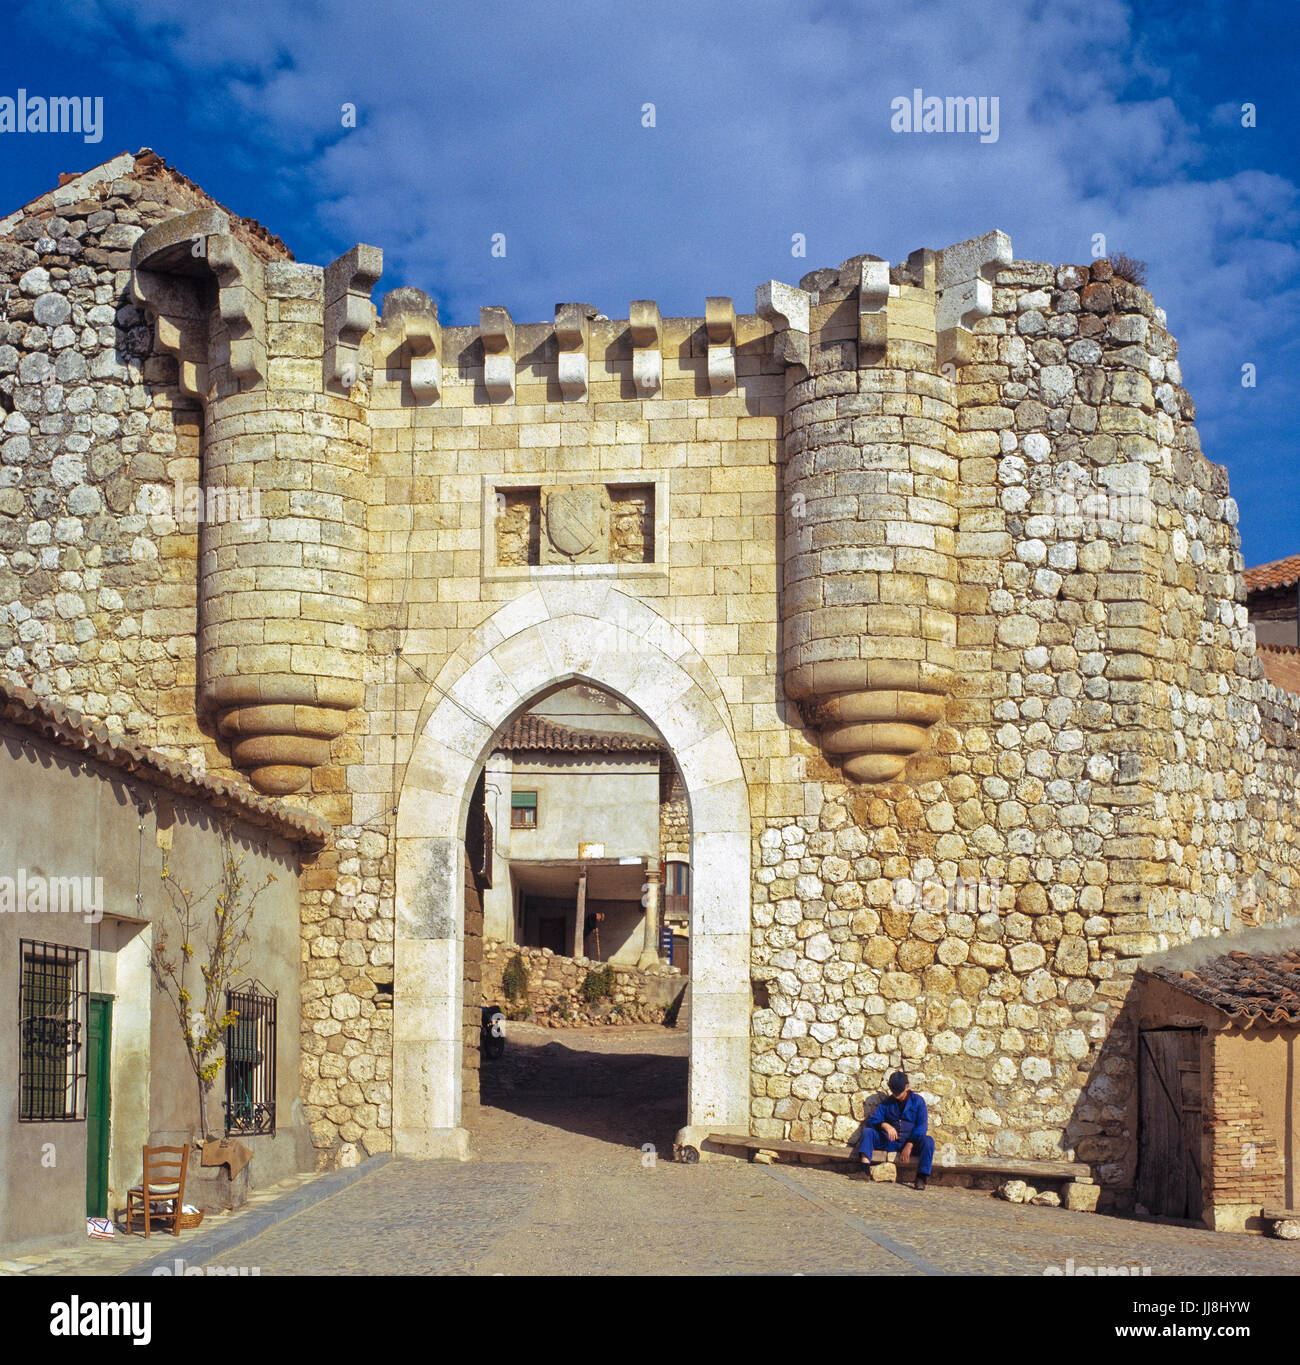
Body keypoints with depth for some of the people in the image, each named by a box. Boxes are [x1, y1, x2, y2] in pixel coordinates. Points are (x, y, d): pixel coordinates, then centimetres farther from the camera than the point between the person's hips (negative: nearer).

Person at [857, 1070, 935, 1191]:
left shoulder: (917, 1101, 4)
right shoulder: (887, 1103, 12)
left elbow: (921, 1125, -6)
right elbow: (872, 1120, 2)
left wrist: (909, 1145, -19)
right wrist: (885, 1125, -22)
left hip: (911, 1141, -2)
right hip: (889, 1141, 2)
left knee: (928, 1141, -32)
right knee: (867, 1131, -19)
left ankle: (921, 1178, -38)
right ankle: (865, 1164, -39)